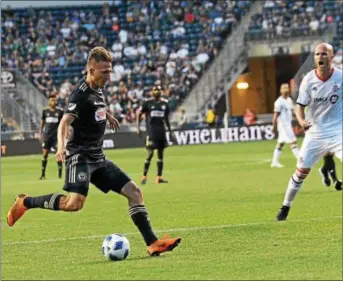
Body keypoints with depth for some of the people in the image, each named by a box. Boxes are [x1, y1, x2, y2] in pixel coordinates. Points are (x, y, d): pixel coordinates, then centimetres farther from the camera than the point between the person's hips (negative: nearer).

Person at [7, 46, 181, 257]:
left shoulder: (98, 89, 10)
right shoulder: (81, 94, -16)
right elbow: (65, 122, -31)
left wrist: (107, 115, 51)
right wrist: (61, 146, -48)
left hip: (98, 158, 9)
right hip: (80, 155, -9)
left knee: (134, 192, -1)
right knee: (75, 203, -26)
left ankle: (152, 243, -2)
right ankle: (25, 203, -6)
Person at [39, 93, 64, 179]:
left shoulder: (60, 111, 2)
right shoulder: (45, 111, 6)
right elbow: (42, 123, 13)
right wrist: (40, 134, 9)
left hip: (57, 135, -2)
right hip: (47, 135, 2)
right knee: (45, 153, 1)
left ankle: (60, 173, 0)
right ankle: (43, 174, 7)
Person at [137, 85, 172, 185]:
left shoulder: (164, 103, 10)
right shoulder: (147, 102, -3)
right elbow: (139, 115, 2)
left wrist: (169, 130, 18)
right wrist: (138, 128, -8)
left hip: (161, 131, 5)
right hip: (151, 131, -5)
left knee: (160, 154, 5)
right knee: (150, 153, -10)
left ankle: (159, 177, 8)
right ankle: (144, 176, -1)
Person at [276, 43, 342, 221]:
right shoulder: (308, 80, -8)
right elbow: (300, 106, -3)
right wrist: (302, 121, -22)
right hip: (315, 132, 1)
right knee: (301, 171, 4)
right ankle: (286, 207, 19)